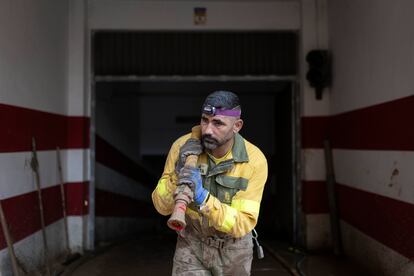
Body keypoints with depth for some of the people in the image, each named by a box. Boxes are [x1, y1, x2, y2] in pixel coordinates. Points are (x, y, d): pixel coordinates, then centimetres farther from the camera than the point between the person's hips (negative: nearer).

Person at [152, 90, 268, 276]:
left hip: (233, 247, 0)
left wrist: (203, 197, -39)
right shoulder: (183, 146, -19)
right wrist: (177, 174, -31)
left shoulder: (255, 161, -23)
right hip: (191, 243, 0)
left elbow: (243, 224, -25)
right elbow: (162, 207, -13)